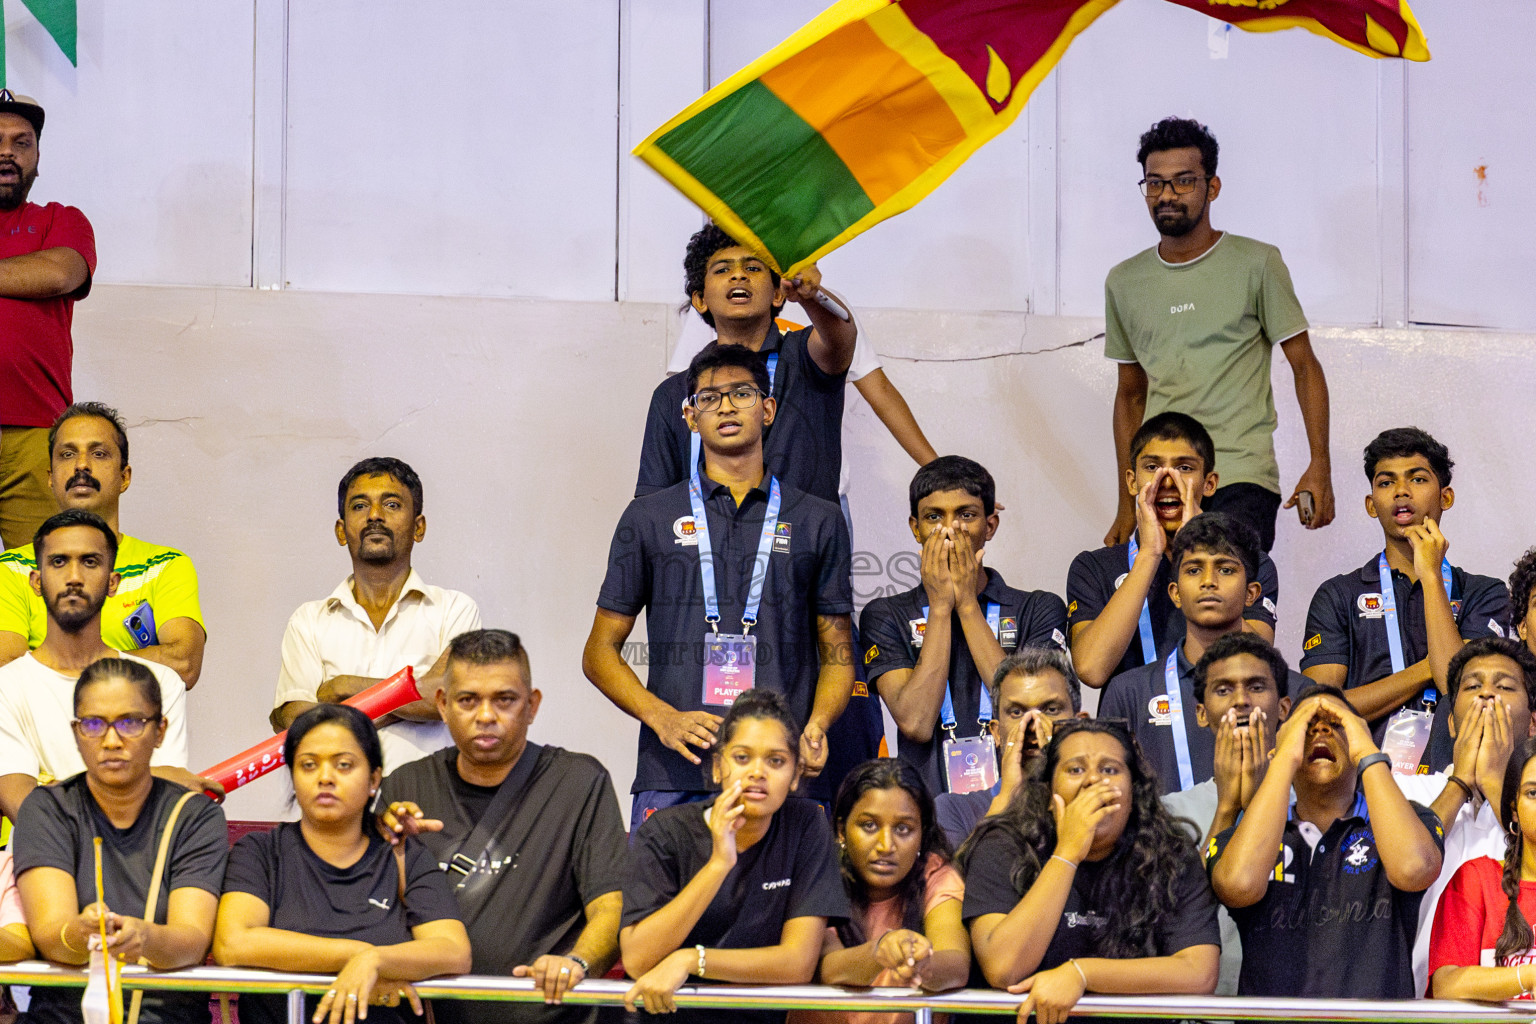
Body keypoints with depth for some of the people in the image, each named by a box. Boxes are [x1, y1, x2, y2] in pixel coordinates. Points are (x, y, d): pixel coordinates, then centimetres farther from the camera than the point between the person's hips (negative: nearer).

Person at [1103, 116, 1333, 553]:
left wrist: (1320, 466, -9)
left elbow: (1304, 366, 3)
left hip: (1242, 482, -4)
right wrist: (1127, 506, 18)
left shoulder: (1256, 264, 2)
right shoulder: (1124, 282, 14)